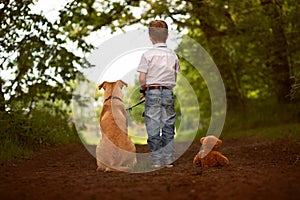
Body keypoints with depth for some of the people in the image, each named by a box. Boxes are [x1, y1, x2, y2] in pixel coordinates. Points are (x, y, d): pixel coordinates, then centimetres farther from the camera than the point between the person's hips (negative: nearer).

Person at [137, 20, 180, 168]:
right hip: (168, 93, 3)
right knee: (168, 127, 9)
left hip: (152, 91, -3)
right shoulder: (173, 55, 6)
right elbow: (175, 77, 7)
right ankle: (169, 160, 11)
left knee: (153, 128, 1)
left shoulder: (148, 55, -5)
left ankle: (156, 161, 2)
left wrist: (143, 90, 9)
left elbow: (142, 78, -7)